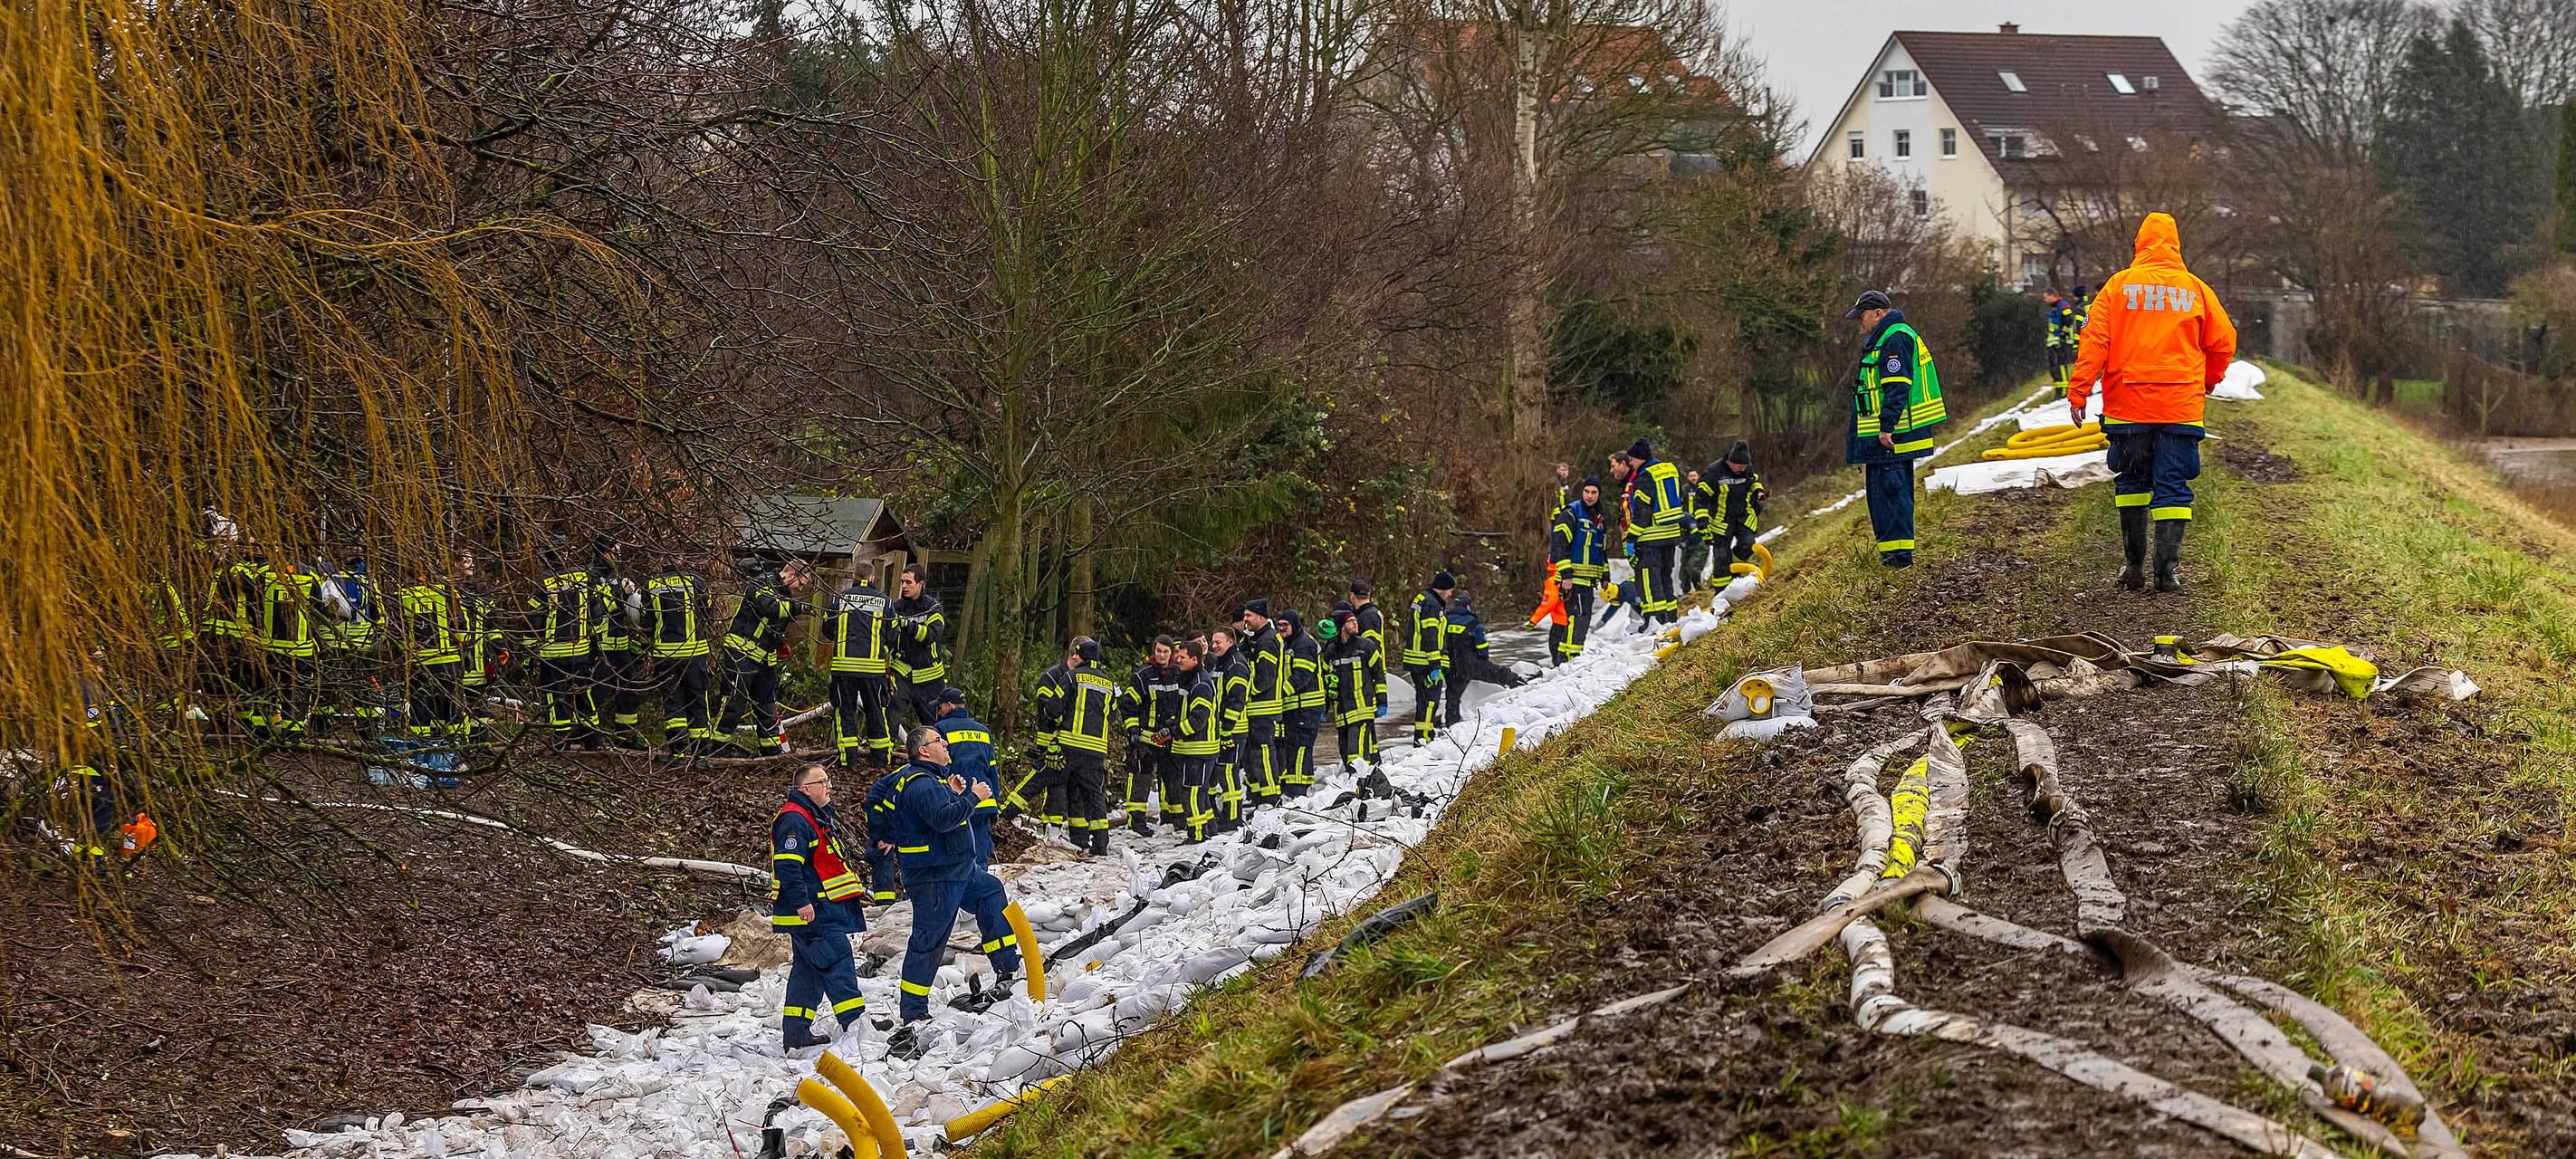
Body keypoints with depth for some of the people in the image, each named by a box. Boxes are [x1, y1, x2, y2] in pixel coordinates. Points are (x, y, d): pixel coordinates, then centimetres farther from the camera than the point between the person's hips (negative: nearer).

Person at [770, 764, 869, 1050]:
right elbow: (787, 865, -23)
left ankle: (796, 1032, 14)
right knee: (837, 961, -11)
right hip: (811, 909, -11)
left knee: (807, 968, 11)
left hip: (823, 907, 11)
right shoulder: (794, 820, -15)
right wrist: (802, 902, -26)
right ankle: (855, 1022, -13)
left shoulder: (817, 817, 20)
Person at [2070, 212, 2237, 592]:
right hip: (2181, 404, 0)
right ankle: (2166, 571, -5)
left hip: (2127, 403, 0)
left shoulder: (2119, 285, 0)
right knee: (2173, 487, 3)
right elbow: (2223, 341, 7)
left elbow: (2094, 340, -6)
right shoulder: (2195, 288, 4)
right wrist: (2208, 380, 25)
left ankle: (2134, 566, 14)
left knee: (2131, 483, 14)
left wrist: (2078, 391, -4)